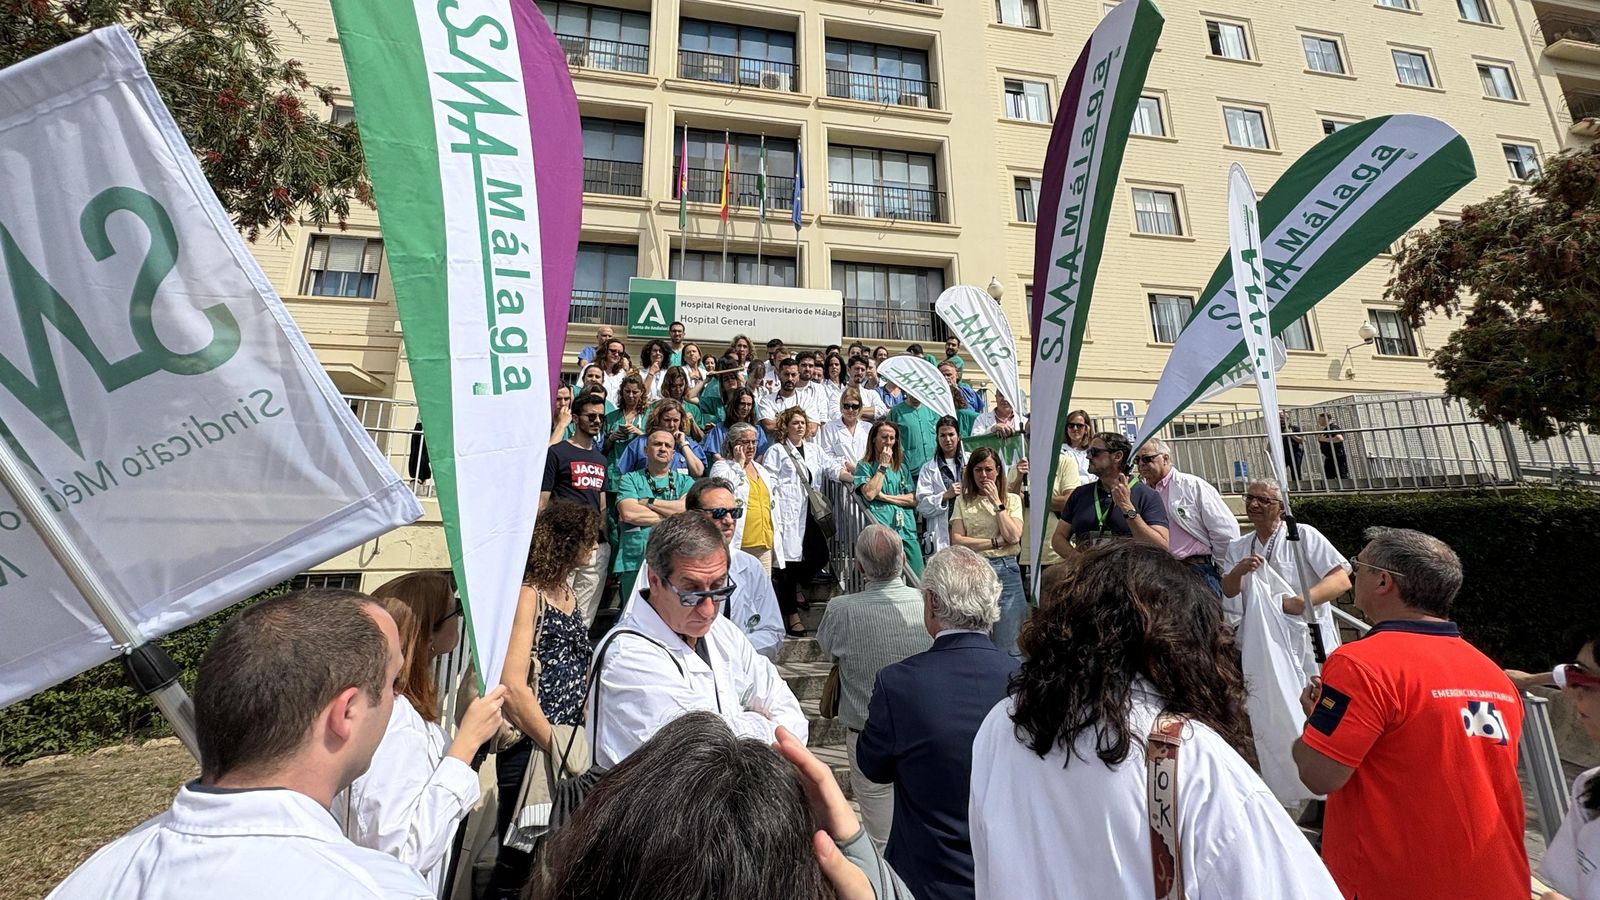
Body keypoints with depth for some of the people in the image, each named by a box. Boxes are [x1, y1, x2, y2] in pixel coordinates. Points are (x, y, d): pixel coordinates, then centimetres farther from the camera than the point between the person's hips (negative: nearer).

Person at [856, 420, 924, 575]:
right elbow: (869, 494, -12)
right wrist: (883, 465, -3)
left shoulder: (902, 467, 20)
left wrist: (885, 497, -3)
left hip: (907, 529, 4)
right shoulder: (864, 466, 7)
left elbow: (913, 499, 10)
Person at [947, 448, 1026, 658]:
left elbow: (1013, 536, -7)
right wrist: (996, 542, -6)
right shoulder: (963, 501, 8)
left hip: (1006, 572, 0)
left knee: (1008, 644, 3)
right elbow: (957, 541, -4)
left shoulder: (1012, 500, 9)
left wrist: (997, 502, -4)